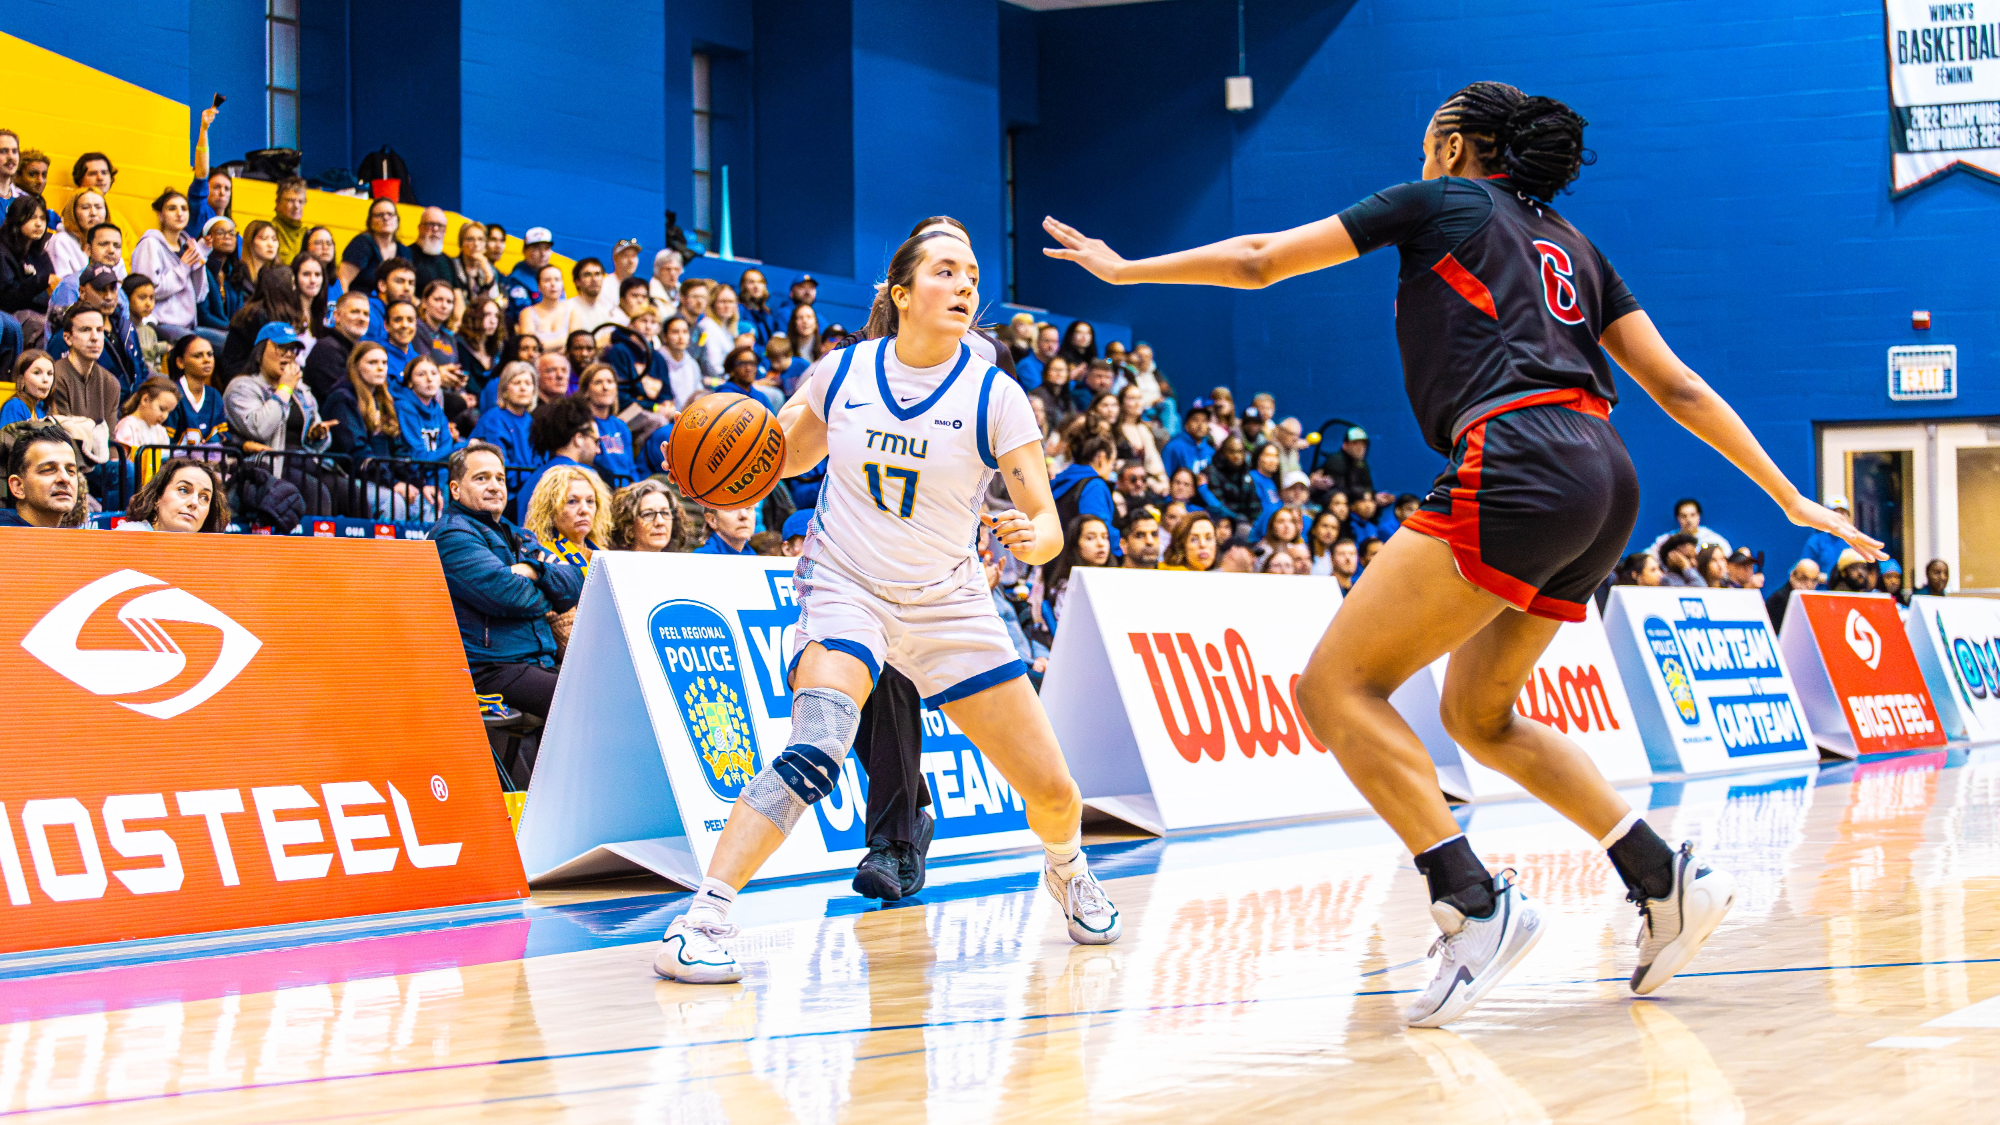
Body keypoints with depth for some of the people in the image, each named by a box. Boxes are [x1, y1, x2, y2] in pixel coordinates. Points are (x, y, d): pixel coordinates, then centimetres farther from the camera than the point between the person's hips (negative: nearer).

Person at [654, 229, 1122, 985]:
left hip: (948, 603, 2)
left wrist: (1032, 538, -37)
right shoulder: (842, 372, -6)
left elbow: (1047, 521, -12)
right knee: (815, 753, -31)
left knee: (1053, 794, 2)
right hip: (844, 588, -1)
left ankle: (1066, 868, 39)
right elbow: (787, 454, 12)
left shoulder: (994, 395, -9)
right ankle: (699, 922, -32)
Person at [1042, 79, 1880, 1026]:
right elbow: (1677, 386, 21)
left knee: (1337, 685, -7)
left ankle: (1474, 903, -21)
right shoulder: (1571, 245, 27)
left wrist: (1126, 269, 26)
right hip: (1604, 483, 8)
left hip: (1519, 469, -8)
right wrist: (1788, 498, 22)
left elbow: (1258, 261, 13)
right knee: (1477, 714, 22)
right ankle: (1666, 880, 14)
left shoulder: (1443, 202, 10)